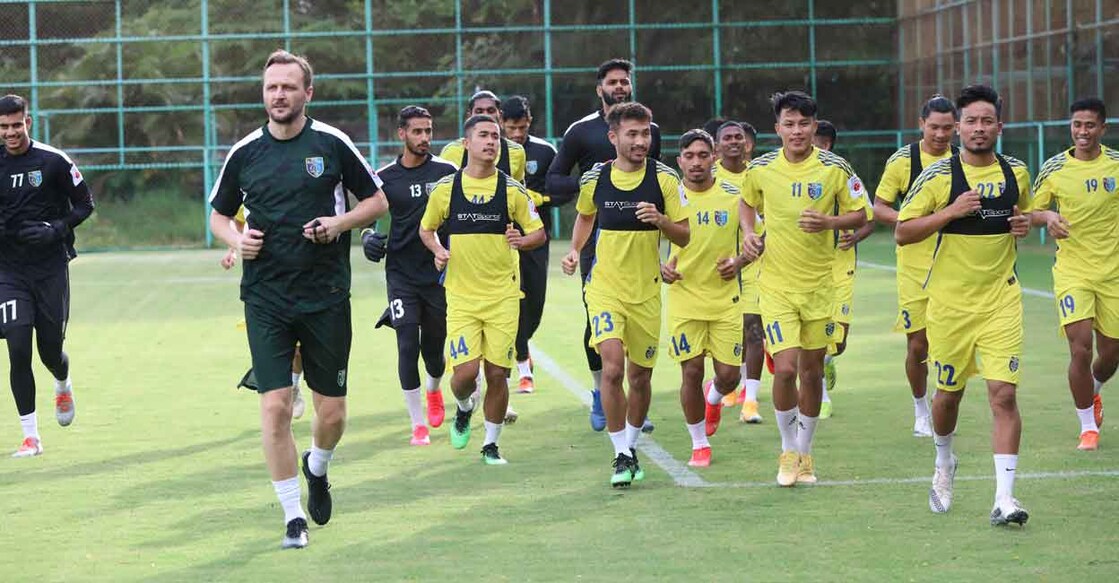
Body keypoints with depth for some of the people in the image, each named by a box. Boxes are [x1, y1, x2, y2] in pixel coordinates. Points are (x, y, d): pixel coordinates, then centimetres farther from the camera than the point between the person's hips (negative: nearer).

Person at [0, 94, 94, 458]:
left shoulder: (54, 161, -6)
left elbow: (85, 205, 2)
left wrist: (56, 229, -15)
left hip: (50, 267, -1)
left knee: (50, 350, 4)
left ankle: (63, 386, 43)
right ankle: (31, 437, -2)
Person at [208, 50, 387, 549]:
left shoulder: (332, 144, -1)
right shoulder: (245, 153, 4)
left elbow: (377, 200, 7)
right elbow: (218, 213, 17)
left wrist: (341, 222, -11)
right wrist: (236, 239, -5)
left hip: (326, 296, 0)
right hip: (266, 299, 0)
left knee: (332, 413, 5)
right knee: (275, 405, -11)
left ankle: (317, 468, 39)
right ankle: (294, 515, 1)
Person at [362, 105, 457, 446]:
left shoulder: (445, 171, 0)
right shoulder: (385, 178, 1)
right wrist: (368, 237, -11)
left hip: (438, 273, 1)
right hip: (401, 274, 0)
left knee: (434, 348, 9)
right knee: (408, 345, -11)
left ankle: (433, 391, 44)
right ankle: (418, 424, -2)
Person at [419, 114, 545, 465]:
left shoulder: (512, 190, 2)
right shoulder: (445, 188, 2)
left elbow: (539, 233, 9)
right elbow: (426, 229, 16)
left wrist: (522, 240, -13)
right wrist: (437, 250, -4)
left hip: (503, 294, 0)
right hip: (461, 294, 0)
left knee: (497, 373, -1)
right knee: (466, 371, -11)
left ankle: (491, 444, 16)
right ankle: (463, 409, 25)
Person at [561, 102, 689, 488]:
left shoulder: (664, 178, -4)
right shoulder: (594, 179, -1)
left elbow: (684, 237, -2)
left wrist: (660, 220, -21)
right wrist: (575, 250, 6)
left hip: (647, 291, 1)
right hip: (605, 286, -1)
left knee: (639, 376, 8)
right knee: (612, 367, -18)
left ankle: (631, 448, 30)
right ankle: (621, 455, -10)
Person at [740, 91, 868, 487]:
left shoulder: (835, 168, -6)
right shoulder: (760, 170, -3)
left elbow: (859, 216, 2)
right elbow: (749, 203, 18)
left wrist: (829, 222, -17)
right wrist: (748, 233, -1)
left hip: (820, 284, 1)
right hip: (776, 285, -1)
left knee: (812, 372, 8)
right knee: (785, 368, -12)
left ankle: (804, 452, 25)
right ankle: (788, 450, 8)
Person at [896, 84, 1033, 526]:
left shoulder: (1016, 173, 5)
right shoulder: (938, 176, -5)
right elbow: (902, 233, -6)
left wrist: (1025, 224, 1)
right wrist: (950, 212, -18)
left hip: (1001, 300, 1)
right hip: (950, 302, -1)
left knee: (1004, 394, -12)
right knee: (948, 393, 11)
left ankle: (1004, 497, -13)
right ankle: (944, 464, 42)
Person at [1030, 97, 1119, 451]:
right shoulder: (1054, 169, -3)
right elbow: (1032, 212, 5)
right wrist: (1047, 217, -17)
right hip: (1072, 271, -2)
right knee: (1080, 348, -15)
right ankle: (1088, 426, 2)